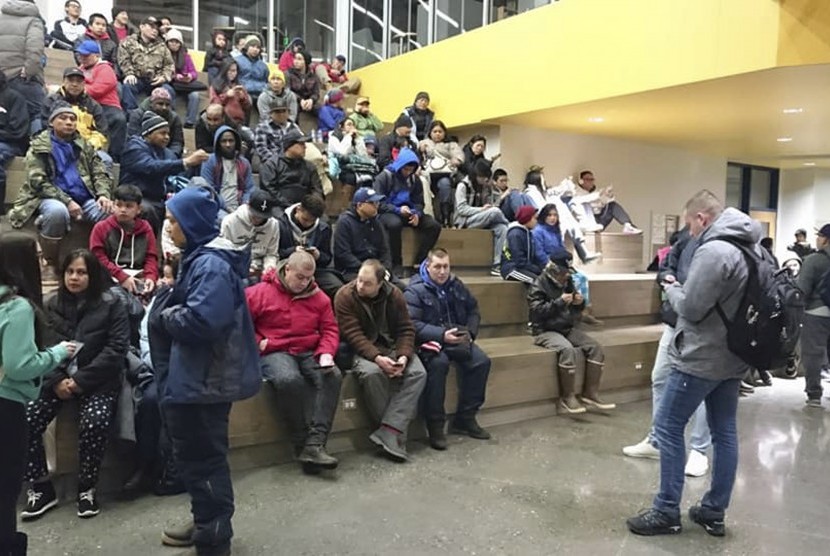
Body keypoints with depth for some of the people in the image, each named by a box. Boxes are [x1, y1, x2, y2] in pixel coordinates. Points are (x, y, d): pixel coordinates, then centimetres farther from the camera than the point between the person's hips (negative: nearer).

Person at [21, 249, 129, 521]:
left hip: (98, 381, -4)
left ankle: (87, 488, -6)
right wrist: (56, 381, -12)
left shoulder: (111, 304, -2)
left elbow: (116, 349, -8)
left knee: (94, 424, -29)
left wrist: (81, 380, -14)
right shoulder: (50, 306, 10)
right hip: (57, 379, 4)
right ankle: (40, 488, 3)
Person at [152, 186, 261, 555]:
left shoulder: (211, 265, -22)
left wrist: (165, 313, -14)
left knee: (202, 458, 3)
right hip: (198, 375, 11)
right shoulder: (199, 257, 12)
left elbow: (201, 321, -32)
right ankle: (207, 522, 39)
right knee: (195, 455, 22)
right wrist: (168, 307, 1)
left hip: (203, 380, -11)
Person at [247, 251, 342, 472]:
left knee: (333, 375, -25)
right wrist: (257, 342, -7)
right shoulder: (259, 293, 0)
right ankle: (302, 443, -21)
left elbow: (330, 329, 9)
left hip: (310, 353, 4)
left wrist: (326, 353, -9)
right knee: (289, 379, -36)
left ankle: (314, 444, -31)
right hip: (274, 353, -3)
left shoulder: (318, 297, 9)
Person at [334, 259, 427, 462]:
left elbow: (406, 329, -2)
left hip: (392, 347, 4)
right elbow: (353, 334, -18)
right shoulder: (345, 296, -12)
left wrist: (403, 356, -20)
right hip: (362, 350, -3)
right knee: (372, 372, -36)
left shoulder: (395, 295, -2)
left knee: (418, 373, -23)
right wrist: (377, 357, -30)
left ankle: (388, 434, -29)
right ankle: (396, 431, -20)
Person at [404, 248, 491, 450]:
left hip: (457, 339, 6)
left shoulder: (456, 286, 11)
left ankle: (465, 418, -1)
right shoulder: (415, 290, -8)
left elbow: (474, 311, 18)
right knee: (439, 363, -35)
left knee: (481, 361, -16)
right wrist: (442, 335, -25)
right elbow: (412, 324, -17)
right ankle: (435, 425, -22)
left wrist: (469, 332, -1)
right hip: (430, 340, -6)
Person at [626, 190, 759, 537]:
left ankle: (667, 512, 7)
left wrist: (671, 289, -1)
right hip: (733, 357, 9)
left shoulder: (713, 250, -20)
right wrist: (682, 288, 7)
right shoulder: (753, 246, 11)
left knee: (668, 427, 0)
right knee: (725, 432, 12)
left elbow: (691, 308, -20)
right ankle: (714, 512, 22)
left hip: (702, 358, -9)